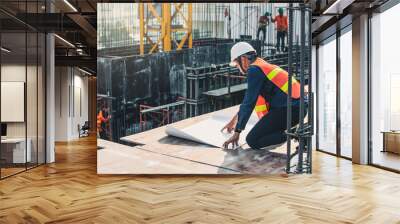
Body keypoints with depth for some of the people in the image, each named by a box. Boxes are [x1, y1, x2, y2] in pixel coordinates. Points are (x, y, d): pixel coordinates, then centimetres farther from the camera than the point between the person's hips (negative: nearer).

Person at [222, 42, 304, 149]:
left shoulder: (254, 69, -7)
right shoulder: (265, 66, 22)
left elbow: (249, 102, -11)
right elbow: (248, 98, 32)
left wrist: (237, 132, -5)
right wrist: (234, 119, 40)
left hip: (288, 109, -10)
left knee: (252, 141, -6)